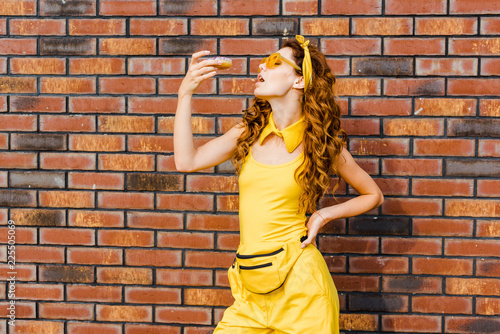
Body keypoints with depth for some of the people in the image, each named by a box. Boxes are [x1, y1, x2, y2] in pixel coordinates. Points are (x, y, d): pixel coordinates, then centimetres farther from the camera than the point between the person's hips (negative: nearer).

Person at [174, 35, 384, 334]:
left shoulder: (321, 143, 0)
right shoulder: (250, 132, 10)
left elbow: (374, 196, 11)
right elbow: (187, 161, 0)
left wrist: (323, 215, -3)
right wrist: (186, 93, -1)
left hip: (298, 284, -4)